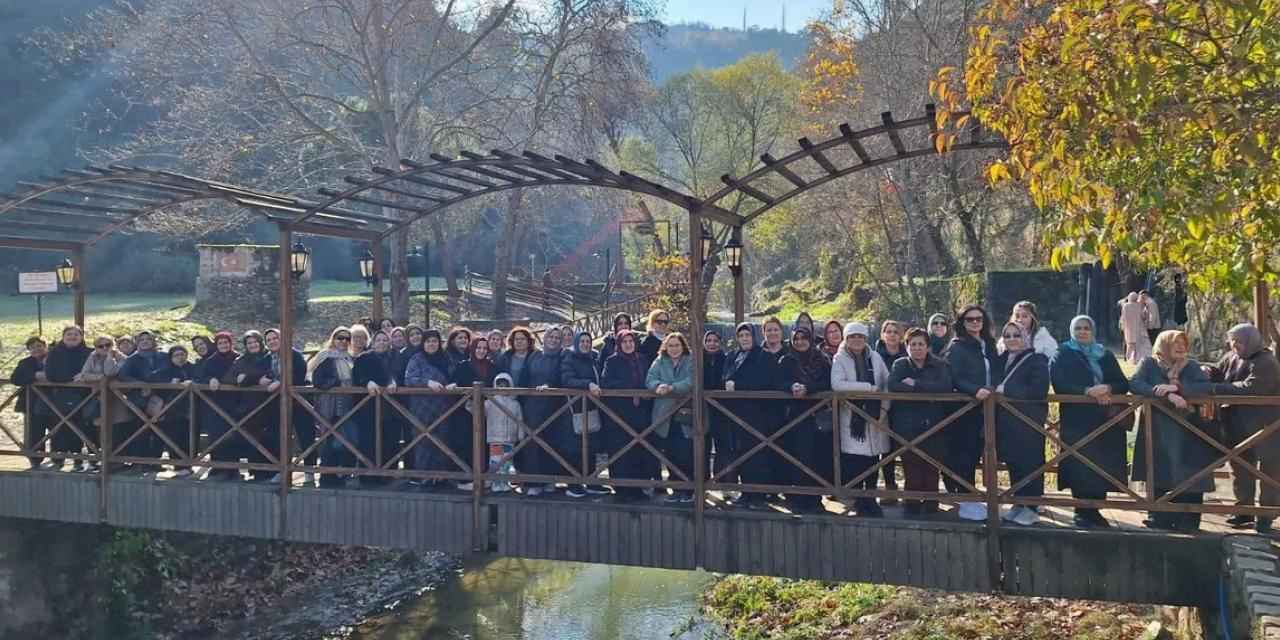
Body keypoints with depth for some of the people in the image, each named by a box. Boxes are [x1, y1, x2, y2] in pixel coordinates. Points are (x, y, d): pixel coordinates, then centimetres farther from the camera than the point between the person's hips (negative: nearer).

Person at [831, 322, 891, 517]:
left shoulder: (875, 357, 11)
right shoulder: (840, 359, 0)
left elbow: (888, 383, 9)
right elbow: (837, 384, -16)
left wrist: (884, 407, -4)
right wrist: (868, 387, -15)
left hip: (874, 416, 3)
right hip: (852, 417, -3)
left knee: (873, 458, 6)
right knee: (853, 462, -7)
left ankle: (870, 499, 19)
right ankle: (858, 500, 5)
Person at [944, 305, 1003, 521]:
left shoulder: (989, 345, 15)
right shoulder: (957, 347, -4)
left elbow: (997, 373, 19)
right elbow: (954, 378, -12)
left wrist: (993, 388, -1)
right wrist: (975, 390, -26)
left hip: (984, 407, 6)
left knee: (975, 453, 8)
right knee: (963, 453, -5)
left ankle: (968, 496, 17)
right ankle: (965, 500, -2)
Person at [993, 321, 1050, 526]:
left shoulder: (1037, 360, -7)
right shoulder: (1002, 360, 13)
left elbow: (1038, 391, -17)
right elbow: (995, 385, 18)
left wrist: (1006, 390, -15)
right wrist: (995, 390, -4)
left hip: (1029, 422, -6)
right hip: (1006, 422, 6)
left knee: (1030, 463, -2)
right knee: (1013, 464, 10)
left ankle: (1031, 508, 6)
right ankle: (1019, 504, 20)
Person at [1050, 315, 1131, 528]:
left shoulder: (1105, 355, 17)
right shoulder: (1063, 354, 7)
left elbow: (1123, 383, 9)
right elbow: (1059, 384, -7)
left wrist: (1108, 388, -13)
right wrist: (1087, 391, -19)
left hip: (1106, 420, 3)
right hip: (1076, 419, -3)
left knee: (1103, 465, -1)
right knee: (1080, 467, -10)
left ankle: (1095, 510, 10)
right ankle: (1082, 512, -1)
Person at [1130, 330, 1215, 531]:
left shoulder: (1191, 366, 8)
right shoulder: (1149, 363, 3)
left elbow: (1207, 387, -8)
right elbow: (1135, 384, -15)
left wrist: (1177, 388, -21)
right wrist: (1167, 395, -25)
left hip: (1187, 433, 1)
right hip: (1157, 432, -1)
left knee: (1189, 477, -5)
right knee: (1158, 476, -1)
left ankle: (1186, 520, 5)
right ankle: (1158, 518, 11)